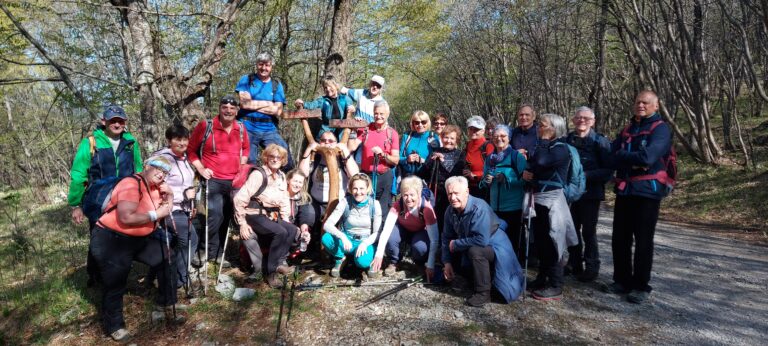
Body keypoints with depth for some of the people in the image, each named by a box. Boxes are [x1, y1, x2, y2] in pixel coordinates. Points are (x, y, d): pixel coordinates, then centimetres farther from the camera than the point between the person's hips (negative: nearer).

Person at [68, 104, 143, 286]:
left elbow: (139, 173, 11)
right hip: (98, 206, -3)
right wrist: (76, 205, -4)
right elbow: (78, 176, -5)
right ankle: (95, 277, 26)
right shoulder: (90, 143, -8)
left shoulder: (131, 143, 3)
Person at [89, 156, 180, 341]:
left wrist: (169, 194, -5)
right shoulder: (131, 184, -24)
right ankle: (114, 327, 20)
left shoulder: (155, 187, 3)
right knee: (115, 285, 1)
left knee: (167, 259, 8)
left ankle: (166, 302, 25)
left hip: (139, 238, 9)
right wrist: (156, 214, -24)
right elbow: (126, 218, -34)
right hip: (110, 240, -9)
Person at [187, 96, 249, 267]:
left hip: (234, 180, 5)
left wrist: (242, 167, 10)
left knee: (226, 217, 11)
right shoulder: (205, 126, -7)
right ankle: (210, 252, 0)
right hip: (213, 180, -5)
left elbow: (245, 149, 23)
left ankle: (217, 253, 25)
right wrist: (201, 169, -8)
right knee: (215, 215, -18)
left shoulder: (241, 129, 6)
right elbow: (190, 150, 0)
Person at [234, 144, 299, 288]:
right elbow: (239, 199, -18)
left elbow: (285, 201, 16)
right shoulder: (258, 174, -14)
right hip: (254, 215, -7)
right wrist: (242, 223, -17)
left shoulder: (281, 176, 8)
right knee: (281, 232, -28)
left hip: (270, 215, 7)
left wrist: (286, 221, 5)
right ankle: (271, 272, -16)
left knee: (293, 230, -18)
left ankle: (280, 262, -4)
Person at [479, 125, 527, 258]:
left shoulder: (516, 156, -5)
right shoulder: (490, 158, 11)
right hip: (495, 206, 5)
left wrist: (506, 179, -19)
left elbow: (525, 180, -11)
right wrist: (486, 181, -4)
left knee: (512, 240, 2)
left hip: (513, 207, -5)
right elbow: (484, 184, 18)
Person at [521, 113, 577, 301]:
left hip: (552, 201, -8)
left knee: (552, 244, -4)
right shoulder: (543, 146, 15)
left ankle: (555, 287, 3)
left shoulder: (560, 148, -11)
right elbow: (530, 166, 16)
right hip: (538, 199, 8)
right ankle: (542, 279, 26)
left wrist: (544, 140, -14)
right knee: (540, 242, 14)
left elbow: (541, 162, -28)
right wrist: (525, 173, -7)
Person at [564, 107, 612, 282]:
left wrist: (585, 176, -18)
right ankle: (574, 264, 24)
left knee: (588, 231, 0)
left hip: (591, 193, -4)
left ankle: (591, 267, 14)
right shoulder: (568, 140, 5)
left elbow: (608, 170, -9)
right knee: (572, 229, 9)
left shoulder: (600, 141, -5)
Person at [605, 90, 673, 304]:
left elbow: (648, 157, -20)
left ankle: (641, 286, 14)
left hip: (647, 192, -6)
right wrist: (633, 161, -14)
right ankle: (622, 280, 24)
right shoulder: (627, 130, 15)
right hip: (624, 191, 6)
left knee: (643, 242, 2)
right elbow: (611, 155, 4)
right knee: (619, 239, 10)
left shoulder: (661, 129, -5)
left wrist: (622, 155, -6)